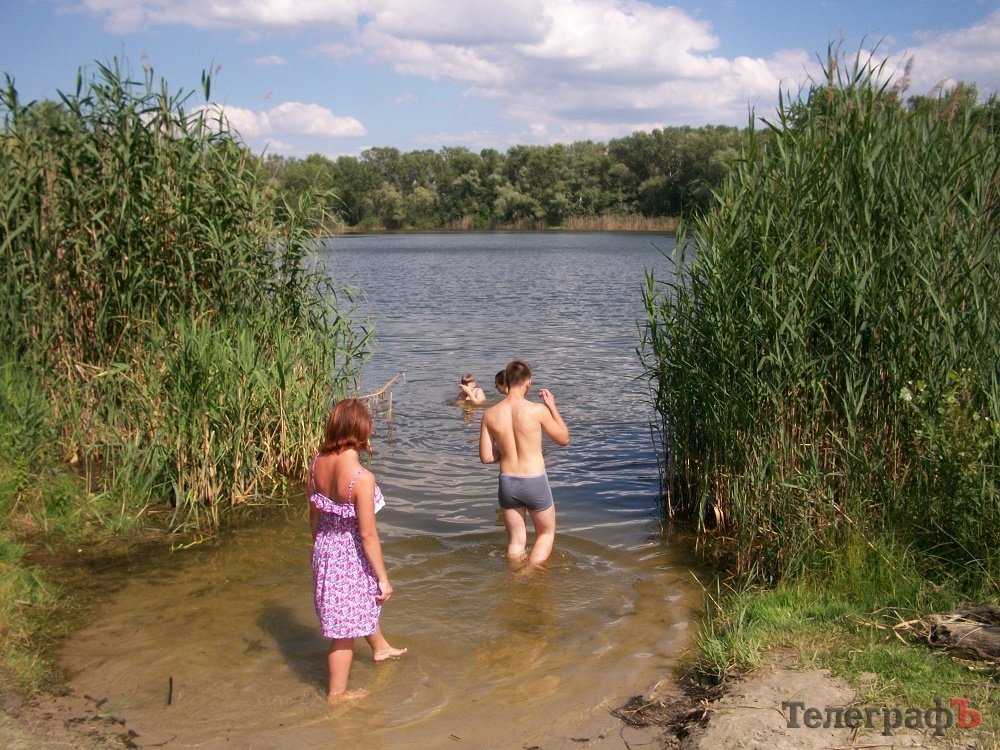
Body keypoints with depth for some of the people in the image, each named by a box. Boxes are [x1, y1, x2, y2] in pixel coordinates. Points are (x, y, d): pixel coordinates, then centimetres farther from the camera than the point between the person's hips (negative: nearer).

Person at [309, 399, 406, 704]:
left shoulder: (318, 463, -10)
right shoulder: (362, 477, -29)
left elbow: (314, 513, 5)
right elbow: (368, 534, -23)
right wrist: (383, 577, -11)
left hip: (325, 549, 7)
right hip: (351, 556, -7)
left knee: (365, 602, 33)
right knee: (345, 629, 13)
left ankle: (380, 647, 58)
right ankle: (337, 693, 32)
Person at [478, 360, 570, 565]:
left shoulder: (490, 414, -6)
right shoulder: (537, 410, -15)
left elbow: (486, 457, -1)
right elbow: (564, 439, 0)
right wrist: (552, 406, 7)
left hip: (507, 483, 3)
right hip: (535, 483, -3)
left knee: (516, 540, 18)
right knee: (546, 533, 19)